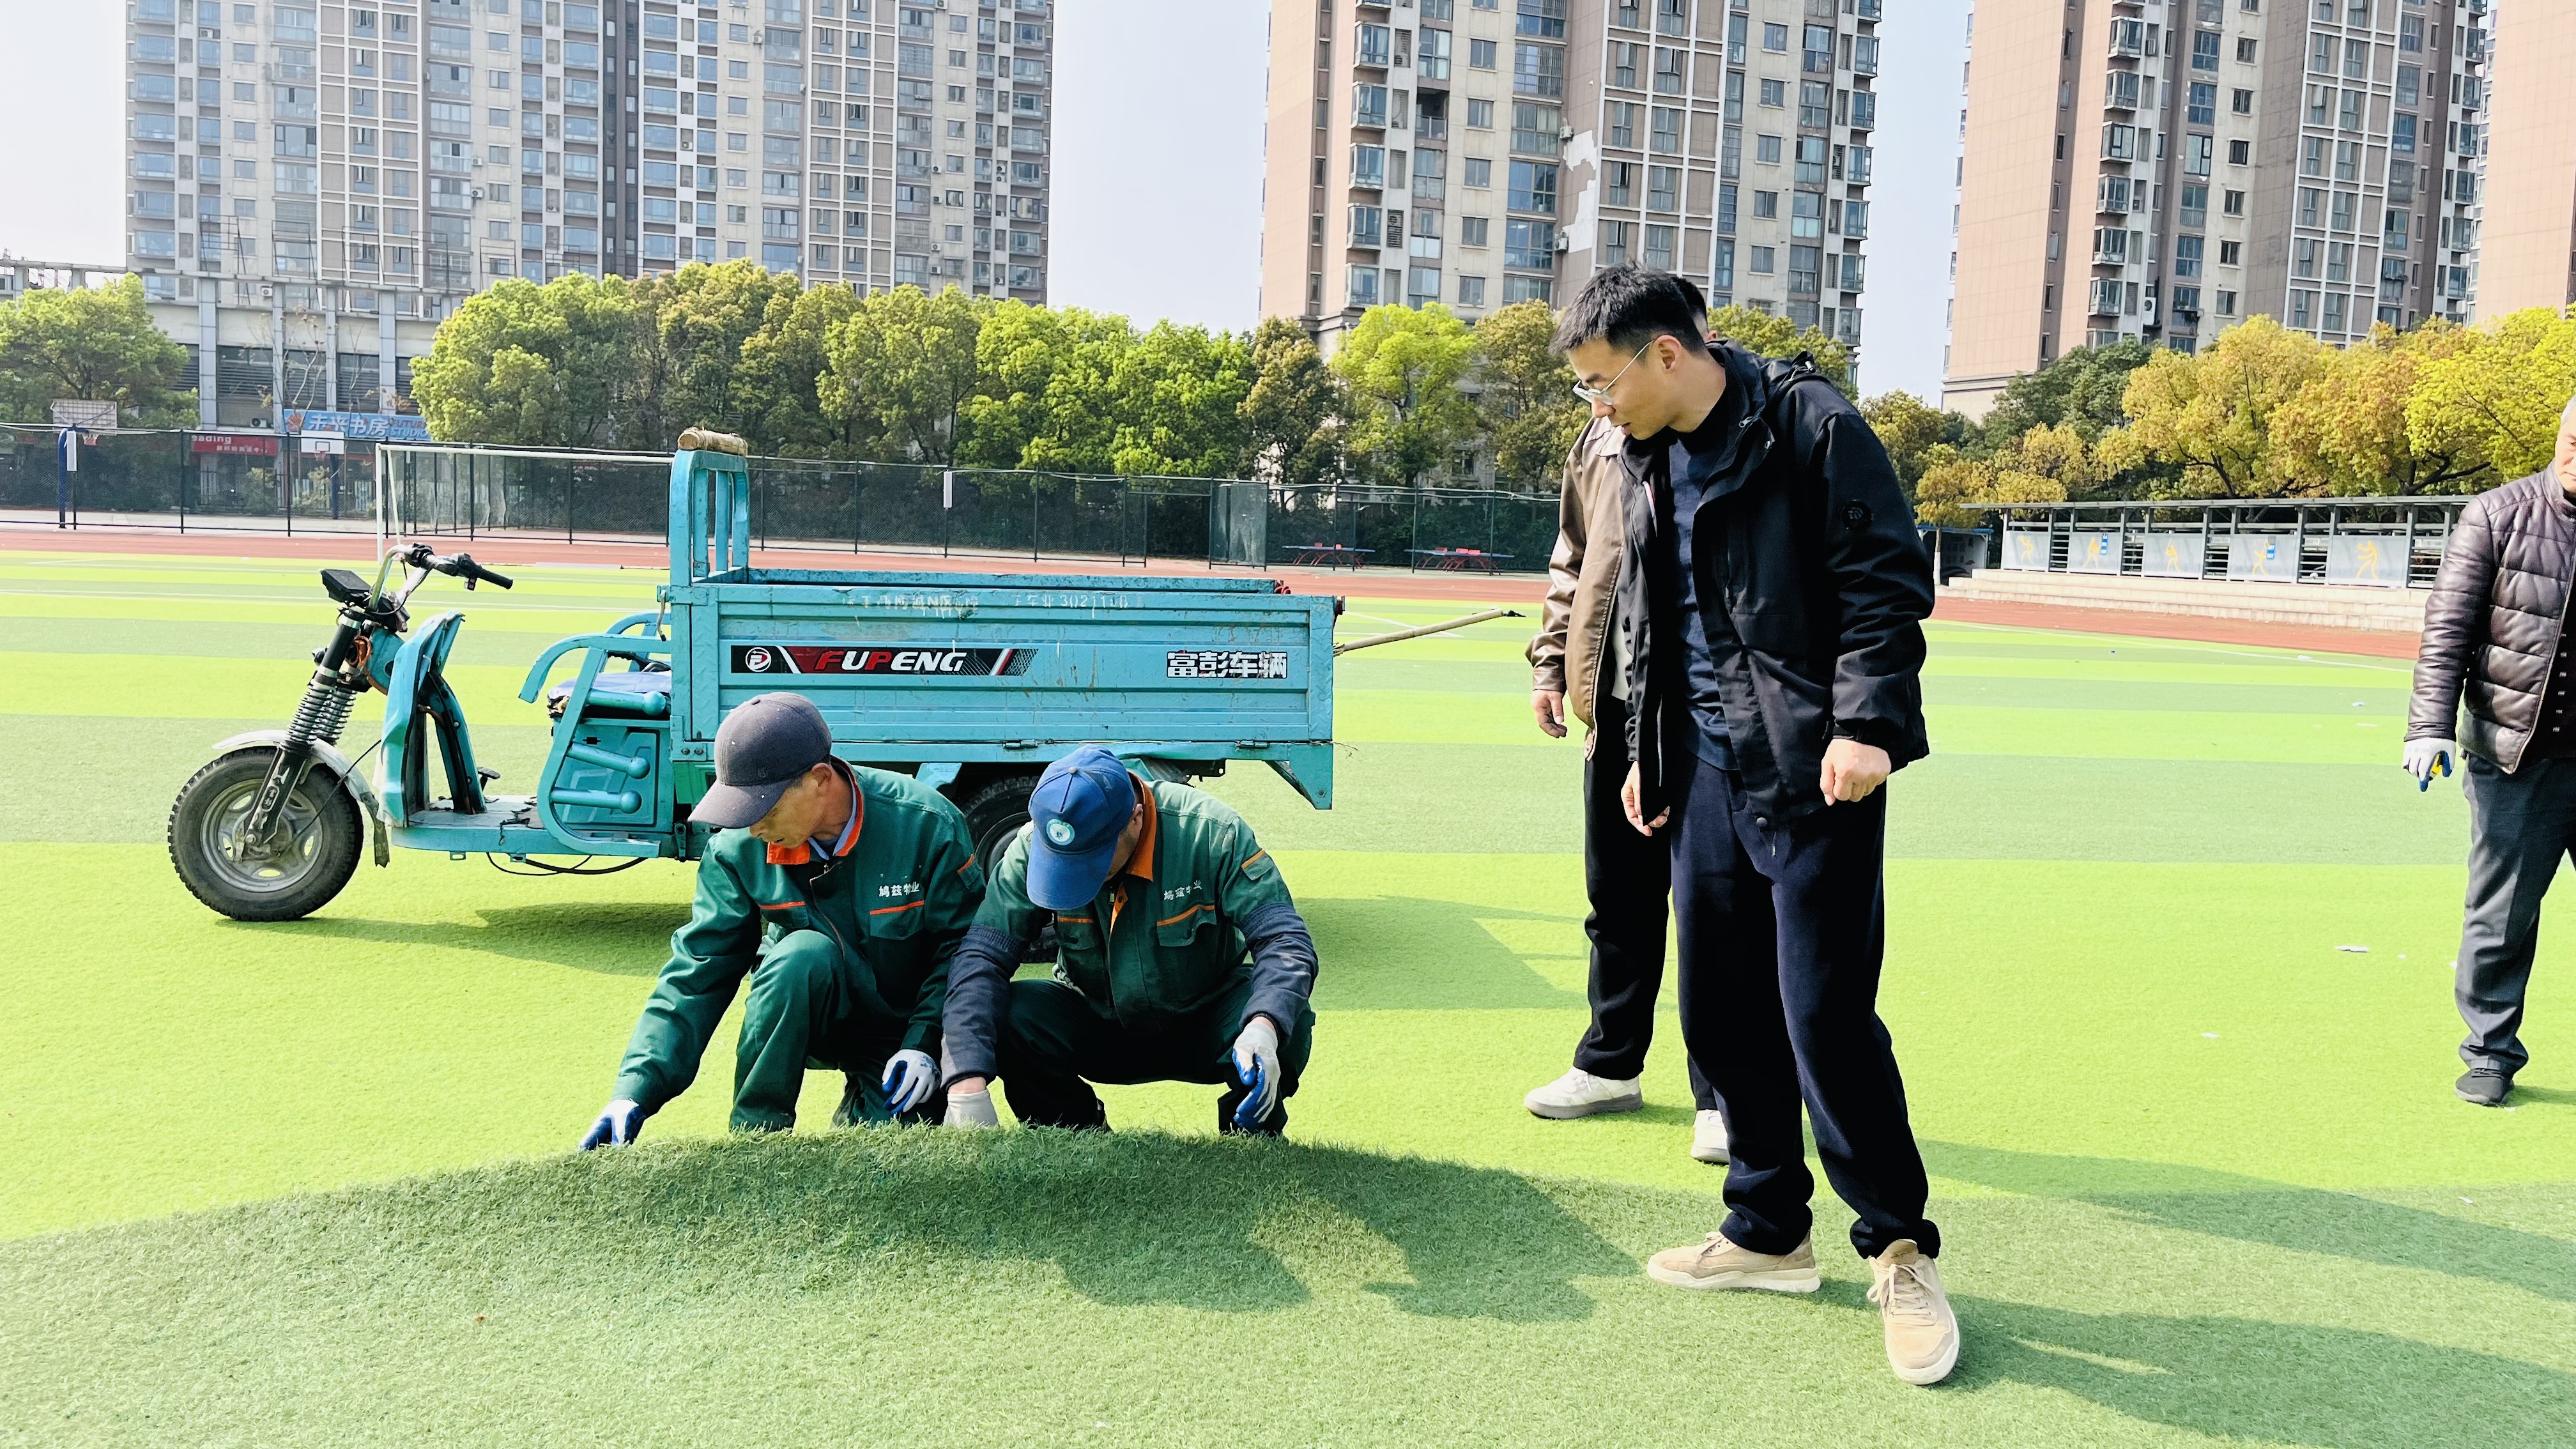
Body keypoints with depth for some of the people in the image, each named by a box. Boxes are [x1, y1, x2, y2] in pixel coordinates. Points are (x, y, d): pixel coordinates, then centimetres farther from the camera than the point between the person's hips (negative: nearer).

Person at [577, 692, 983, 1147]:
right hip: (802, 1016, 1)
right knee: (803, 952, -33)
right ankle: (754, 1135, -15)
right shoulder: (739, 849, -14)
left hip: (905, 1028, -1)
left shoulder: (926, 824, -22)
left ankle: (861, 1108, 16)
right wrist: (634, 1094, -22)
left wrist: (924, 1044, -20)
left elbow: (963, 945, -13)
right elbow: (696, 977, -14)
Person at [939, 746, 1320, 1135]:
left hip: (1205, 1023, -1)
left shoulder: (1211, 832, -24)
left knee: (1288, 1023, -32)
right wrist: (968, 1086, -35)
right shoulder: (1033, 847, -18)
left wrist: (1263, 1029, -47)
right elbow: (981, 957, -22)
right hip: (1095, 1025, 2)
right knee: (1004, 1017, -27)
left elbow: (1285, 941, -26)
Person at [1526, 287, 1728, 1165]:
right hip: (1614, 700, 7)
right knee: (1618, 897, 15)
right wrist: (1552, 660, 14)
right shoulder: (1601, 440, 15)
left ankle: (1725, 1095, 10)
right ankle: (1611, 1065, 30)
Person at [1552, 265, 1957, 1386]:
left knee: (1825, 1013, -7)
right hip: (1705, 771, 8)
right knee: (1719, 1010, 10)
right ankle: (1767, 1231, 25)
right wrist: (1646, 750, 20)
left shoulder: (1809, 427, -9)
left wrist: (1866, 724, -22)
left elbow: (1888, 580, -13)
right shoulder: (1646, 461, 14)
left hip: (1812, 773, -7)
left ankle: (1900, 1251, 11)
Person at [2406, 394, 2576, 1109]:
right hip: (2515, 758, -2)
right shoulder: (2498, 516, -1)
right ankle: (2491, 1052, 20)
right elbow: (2446, 629, -4)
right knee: (2501, 913, 5)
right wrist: (2430, 726, -14)